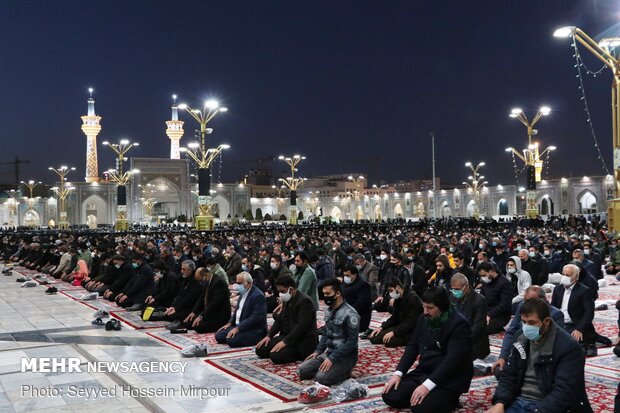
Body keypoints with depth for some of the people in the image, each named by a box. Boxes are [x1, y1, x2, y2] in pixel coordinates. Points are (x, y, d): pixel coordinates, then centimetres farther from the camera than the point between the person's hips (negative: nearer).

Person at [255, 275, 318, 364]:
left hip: (302, 341, -10)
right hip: (287, 336, 10)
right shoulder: (287, 300, 11)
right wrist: (269, 336, 2)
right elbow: (280, 319, 16)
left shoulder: (304, 301, -18)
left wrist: (285, 342, -27)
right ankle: (293, 351, 9)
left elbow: (301, 326, -25)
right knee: (260, 350, 0)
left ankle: (302, 355, -5)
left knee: (275, 356, -26)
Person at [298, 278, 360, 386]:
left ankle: (345, 372, 0)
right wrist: (317, 351, 6)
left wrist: (332, 358, -23)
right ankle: (339, 371, 7)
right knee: (302, 371, -6)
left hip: (345, 357, -8)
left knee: (321, 378, -27)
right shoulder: (329, 311, 8)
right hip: (329, 352, 8)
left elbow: (352, 342, -21)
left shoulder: (350, 314, -18)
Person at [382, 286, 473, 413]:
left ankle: (449, 398, 1)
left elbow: (453, 359, -26)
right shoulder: (424, 318, 4)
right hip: (423, 372, 8)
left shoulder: (459, 323, -19)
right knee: (390, 396, -7)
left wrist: (427, 385, -32)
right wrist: (398, 373, -5)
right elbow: (412, 346, 8)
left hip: (450, 379, -7)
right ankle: (436, 397, 8)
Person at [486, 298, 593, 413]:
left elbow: (564, 392, -18)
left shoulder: (569, 347, -12)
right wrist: (500, 403, -10)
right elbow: (508, 376, 8)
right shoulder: (522, 342, 8)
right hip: (518, 401, 5)